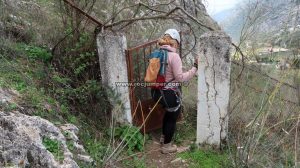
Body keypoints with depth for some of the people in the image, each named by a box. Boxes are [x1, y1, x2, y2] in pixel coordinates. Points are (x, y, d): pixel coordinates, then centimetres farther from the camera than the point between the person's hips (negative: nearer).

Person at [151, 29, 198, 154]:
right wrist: (195, 68, -15)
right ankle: (166, 146, 31)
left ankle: (163, 137, 48)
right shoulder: (174, 56, -19)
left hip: (157, 92, 8)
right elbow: (180, 78, -21)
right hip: (169, 94, -8)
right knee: (172, 118, 16)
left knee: (169, 112, 32)